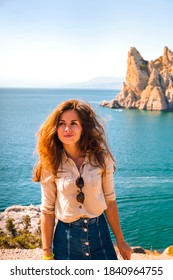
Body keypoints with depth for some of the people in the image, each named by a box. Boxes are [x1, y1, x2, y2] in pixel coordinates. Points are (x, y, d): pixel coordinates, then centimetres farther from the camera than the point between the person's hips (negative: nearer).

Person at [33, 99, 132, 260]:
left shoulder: (101, 158, -7)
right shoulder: (50, 164, -9)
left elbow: (109, 200, 0)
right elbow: (47, 210, -5)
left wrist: (120, 241, 5)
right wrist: (47, 254, -2)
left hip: (99, 232, 1)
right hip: (66, 237, -1)